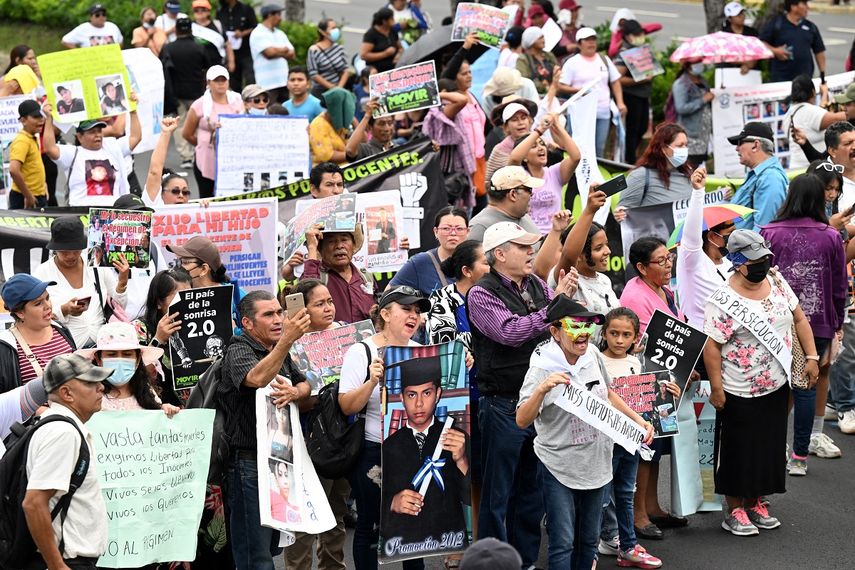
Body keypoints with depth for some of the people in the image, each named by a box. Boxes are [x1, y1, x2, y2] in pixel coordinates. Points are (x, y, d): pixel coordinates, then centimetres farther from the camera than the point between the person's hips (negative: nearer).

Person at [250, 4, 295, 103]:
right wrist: (283, 50, -1)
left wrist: (277, 51, -10)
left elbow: (291, 54, 10)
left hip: (283, 81, 7)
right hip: (268, 84, -7)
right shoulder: (258, 34, -6)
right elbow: (269, 53, -19)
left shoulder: (280, 34, 17)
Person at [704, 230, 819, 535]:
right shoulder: (723, 301, -17)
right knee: (739, 452, 3)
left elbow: (799, 319, 11)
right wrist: (716, 388, -18)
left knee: (769, 449, 14)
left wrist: (811, 356, 5)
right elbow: (712, 346, -17)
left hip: (776, 387, 6)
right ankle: (734, 511, 15)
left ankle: (754, 504, 27)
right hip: (740, 394, -6)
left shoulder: (777, 284, 2)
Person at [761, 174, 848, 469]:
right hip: (817, 323, 0)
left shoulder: (769, 233, -5)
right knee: (806, 386, 6)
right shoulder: (831, 237, -3)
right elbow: (840, 287, 4)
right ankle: (800, 455, 8)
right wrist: (836, 321, 18)